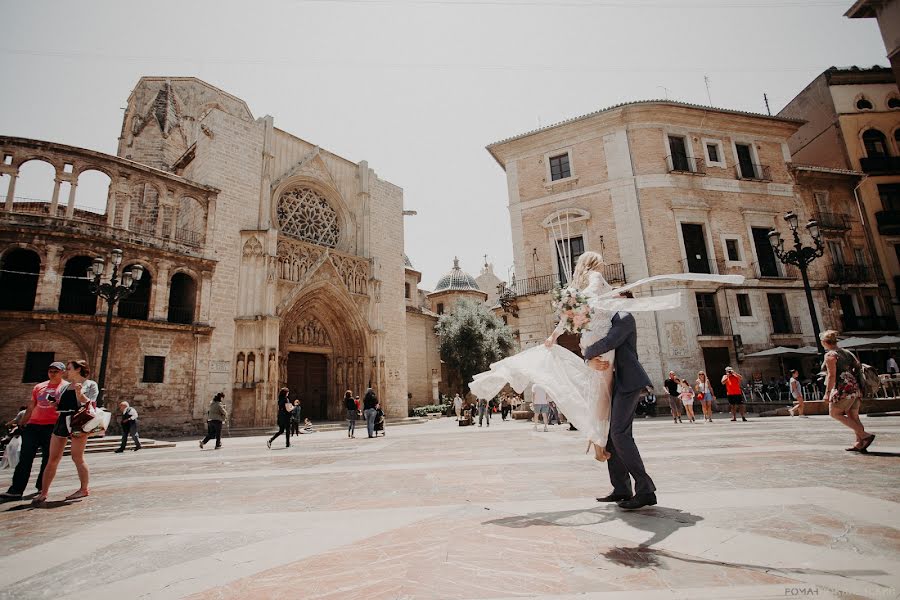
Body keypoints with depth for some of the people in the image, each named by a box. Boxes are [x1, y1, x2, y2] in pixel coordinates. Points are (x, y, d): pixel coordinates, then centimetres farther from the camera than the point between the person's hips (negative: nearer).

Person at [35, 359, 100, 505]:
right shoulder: (66, 386, 20)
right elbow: (60, 405, 27)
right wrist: (54, 403, 7)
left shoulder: (90, 384, 2)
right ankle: (44, 492, 8)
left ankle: (84, 489, 7)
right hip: (62, 421, 6)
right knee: (53, 458, 4)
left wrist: (79, 393, -20)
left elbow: (90, 404, -7)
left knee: (77, 457, -3)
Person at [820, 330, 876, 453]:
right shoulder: (846, 353, 16)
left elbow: (832, 376, -17)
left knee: (834, 413, -1)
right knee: (853, 416, 10)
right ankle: (860, 444, 8)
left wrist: (827, 392, -16)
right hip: (855, 388, 9)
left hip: (843, 388, -9)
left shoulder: (830, 355, -10)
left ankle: (865, 435, -7)